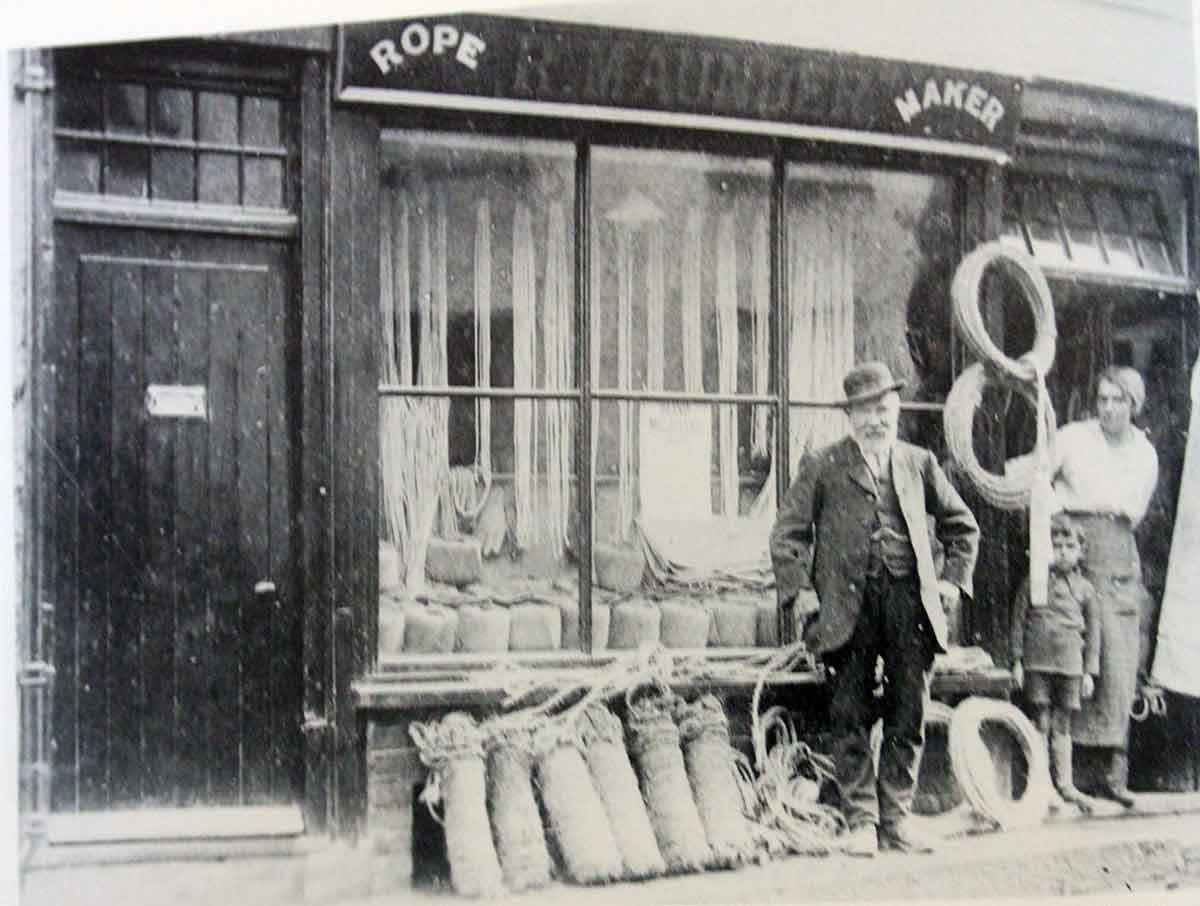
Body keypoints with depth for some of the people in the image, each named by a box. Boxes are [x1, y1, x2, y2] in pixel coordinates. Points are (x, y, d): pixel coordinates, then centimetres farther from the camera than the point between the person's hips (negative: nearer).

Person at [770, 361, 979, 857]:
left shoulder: (919, 462, 14)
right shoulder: (822, 465, 6)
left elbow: (962, 526, 23)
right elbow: (788, 533, 4)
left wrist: (955, 580, 11)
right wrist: (798, 592, -6)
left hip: (910, 600, 2)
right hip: (848, 604, -2)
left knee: (908, 716, 5)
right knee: (851, 718, 1)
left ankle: (896, 819, 18)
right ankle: (861, 822, 12)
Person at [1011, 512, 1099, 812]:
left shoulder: (1084, 588, 7)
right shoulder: (1033, 583, 2)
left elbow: (1093, 632, 9)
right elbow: (1018, 622, 4)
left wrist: (1089, 671, 6)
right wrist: (1017, 661, 1)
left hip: (1070, 664, 1)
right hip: (1037, 662, -1)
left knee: (1062, 726, 8)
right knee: (1041, 723, 2)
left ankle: (1064, 783, 16)